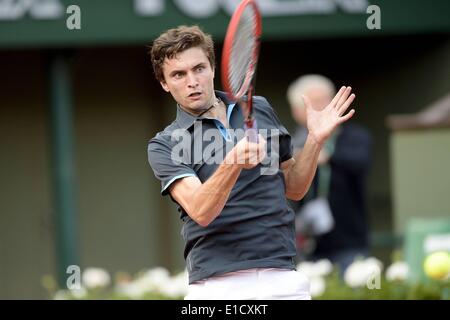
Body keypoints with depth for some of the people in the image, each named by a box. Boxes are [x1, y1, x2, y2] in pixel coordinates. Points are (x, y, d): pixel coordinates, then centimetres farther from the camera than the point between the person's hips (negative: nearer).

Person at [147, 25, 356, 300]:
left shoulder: (261, 109, 14)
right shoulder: (164, 146, 1)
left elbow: (294, 189, 21)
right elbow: (200, 212, -16)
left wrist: (315, 140, 5)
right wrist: (232, 163, -32)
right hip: (216, 285, -3)